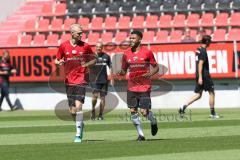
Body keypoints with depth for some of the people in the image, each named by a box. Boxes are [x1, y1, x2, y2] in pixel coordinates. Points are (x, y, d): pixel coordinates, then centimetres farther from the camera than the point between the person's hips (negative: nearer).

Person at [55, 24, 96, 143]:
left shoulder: (85, 46, 1)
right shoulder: (63, 46, 3)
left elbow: (93, 60, 10)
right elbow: (57, 60, 13)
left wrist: (87, 64, -12)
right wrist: (59, 62, -11)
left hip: (81, 79, -2)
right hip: (69, 81, 2)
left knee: (78, 106, -17)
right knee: (72, 110, 4)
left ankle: (78, 135, -13)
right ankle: (80, 124, 36)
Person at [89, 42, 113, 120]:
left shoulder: (106, 56, 7)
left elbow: (110, 67, 14)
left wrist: (111, 78, 9)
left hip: (104, 80, 3)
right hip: (94, 79, -3)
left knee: (102, 97, 5)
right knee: (95, 95, -18)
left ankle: (101, 115, 14)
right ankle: (93, 110, 5)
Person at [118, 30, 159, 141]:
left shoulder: (147, 52, -4)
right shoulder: (127, 54, 5)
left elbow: (156, 67, 3)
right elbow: (124, 70, 13)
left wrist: (150, 74, -16)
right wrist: (120, 73, -10)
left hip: (144, 86, -4)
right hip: (132, 86, 4)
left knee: (144, 111, -8)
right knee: (133, 111, -2)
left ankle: (153, 122, 26)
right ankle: (141, 134, 9)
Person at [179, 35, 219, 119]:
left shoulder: (198, 49, 14)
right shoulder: (203, 51, -15)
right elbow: (200, 64, -21)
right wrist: (200, 77, -25)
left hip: (200, 75, 9)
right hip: (204, 75, -9)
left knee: (198, 94, 8)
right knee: (211, 93, 4)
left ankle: (183, 107, -6)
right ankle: (212, 113, 9)